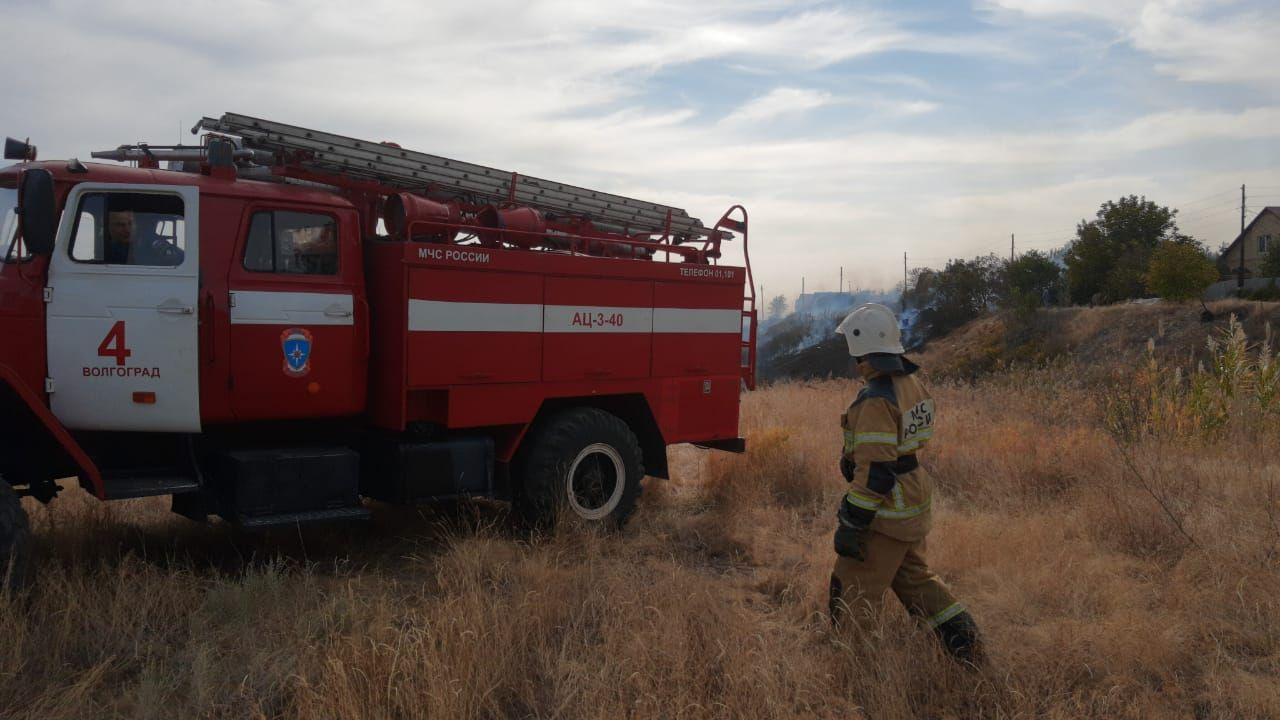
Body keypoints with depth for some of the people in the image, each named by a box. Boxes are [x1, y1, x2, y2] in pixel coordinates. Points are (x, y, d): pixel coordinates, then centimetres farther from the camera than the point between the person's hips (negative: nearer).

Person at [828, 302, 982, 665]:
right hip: (914, 502, 10)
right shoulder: (913, 384, 5)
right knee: (914, 577, 25)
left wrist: (851, 525, -20)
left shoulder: (876, 401, -24)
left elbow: (874, 471, -26)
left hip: (886, 511, -10)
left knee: (854, 590, 3)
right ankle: (965, 640, 24)